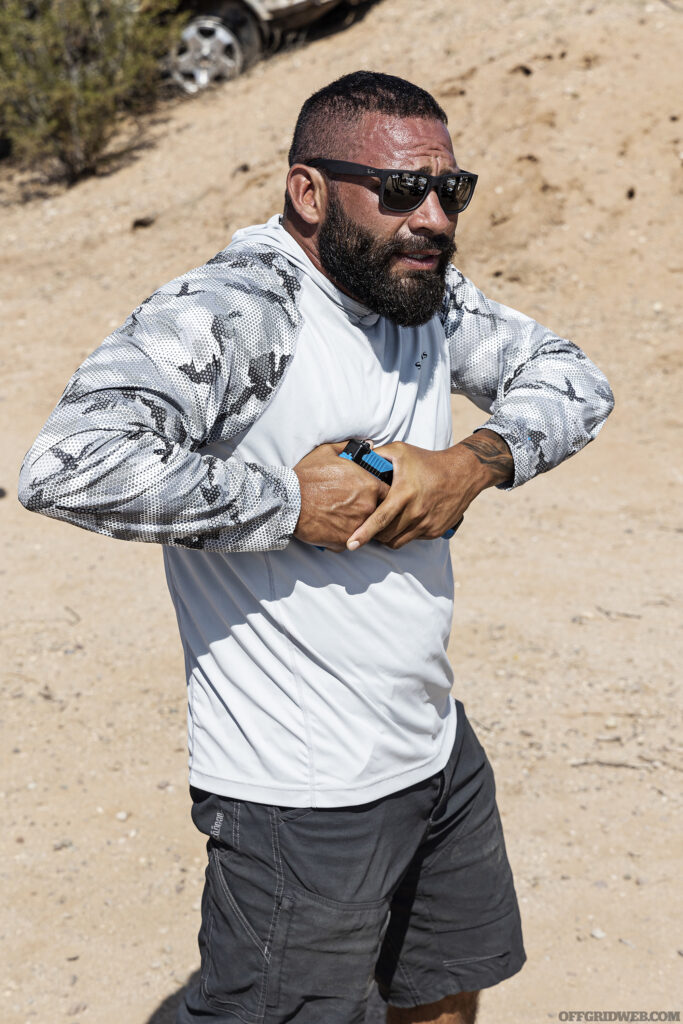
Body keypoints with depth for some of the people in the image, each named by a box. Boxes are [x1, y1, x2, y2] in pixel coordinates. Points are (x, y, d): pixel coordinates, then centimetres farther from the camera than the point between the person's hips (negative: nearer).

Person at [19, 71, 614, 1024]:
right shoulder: (229, 311, -22)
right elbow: (68, 465, -36)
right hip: (302, 798, -8)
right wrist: (289, 501, -27)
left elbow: (572, 380, 12)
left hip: (441, 753, 8)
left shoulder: (429, 292, 3)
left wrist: (475, 462, -9)